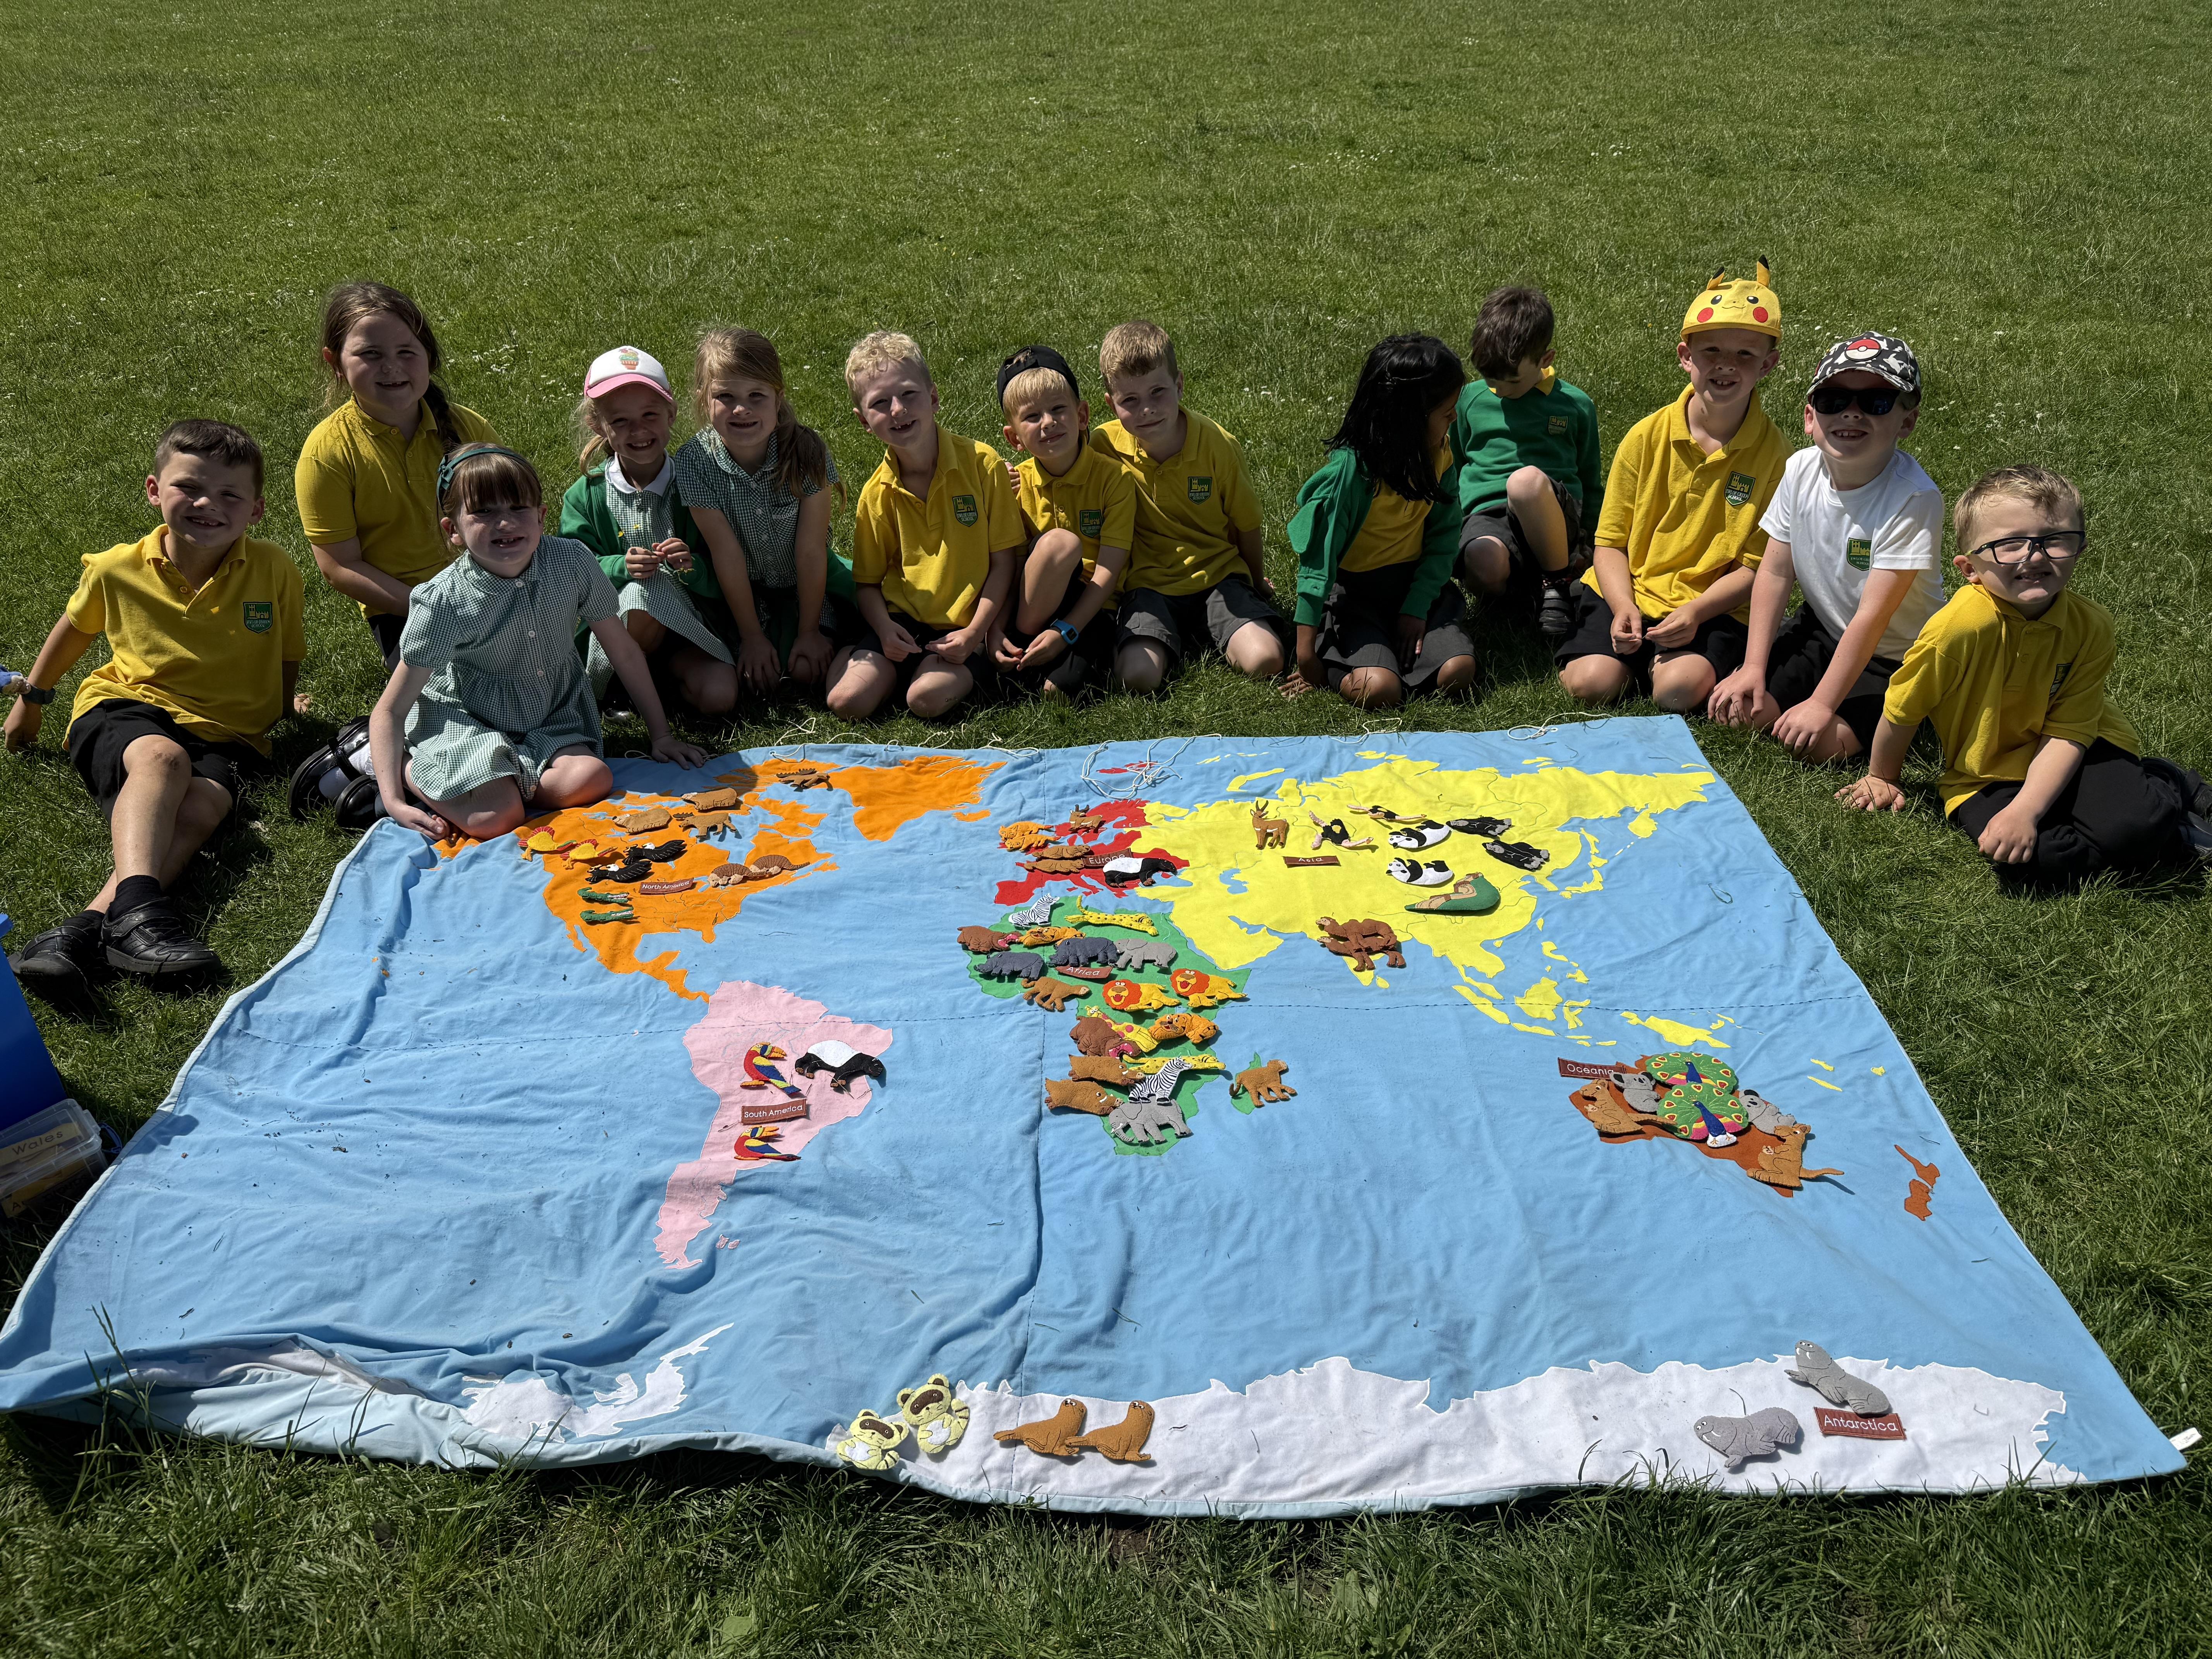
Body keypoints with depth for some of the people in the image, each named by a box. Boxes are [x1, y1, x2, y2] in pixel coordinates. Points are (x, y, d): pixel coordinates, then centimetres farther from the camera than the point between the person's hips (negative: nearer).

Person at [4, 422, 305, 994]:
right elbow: (76, 628, 22)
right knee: (161, 758, -37)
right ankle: (137, 908, -54)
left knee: (204, 804, -33)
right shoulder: (118, 569, 1)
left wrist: (283, 702, 11)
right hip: (126, 710, 0)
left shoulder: (274, 570, -1)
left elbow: (287, 655, 17)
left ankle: (84, 930, -47)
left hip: (224, 732, 0)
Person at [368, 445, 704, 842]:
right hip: (463, 719, -3)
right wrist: (393, 801, -25)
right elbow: (391, 709, -14)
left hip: (549, 721, 4)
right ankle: (411, 774, 2)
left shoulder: (573, 562, -13)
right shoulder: (445, 602, -19)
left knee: (591, 780, -28)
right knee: (497, 817, -29)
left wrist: (660, 734, 5)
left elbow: (624, 650, 1)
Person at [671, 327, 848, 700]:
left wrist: (809, 631, -15)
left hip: (806, 583, 0)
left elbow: (810, 549, -20)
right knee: (761, 681, -14)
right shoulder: (694, 462, -24)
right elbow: (727, 553, -20)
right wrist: (752, 636, -14)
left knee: (808, 672, -14)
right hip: (742, 588, 0)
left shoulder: (808, 452, -25)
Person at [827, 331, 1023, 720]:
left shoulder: (982, 463, -7)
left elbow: (1003, 561, -4)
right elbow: (867, 582, 8)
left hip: (963, 629, -3)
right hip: (901, 625, 3)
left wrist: (976, 632, -13)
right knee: (847, 701, -18)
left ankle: (970, 671, 2)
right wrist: (884, 629, -13)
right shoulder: (877, 493, 2)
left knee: (926, 698, -28)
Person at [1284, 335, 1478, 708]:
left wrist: (1417, 607, -12)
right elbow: (1319, 557, -18)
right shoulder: (1349, 471, -20)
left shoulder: (1438, 457, -2)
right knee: (1378, 690, -27)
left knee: (1457, 672, -18)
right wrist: (1306, 655, -18)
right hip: (1352, 593, -5)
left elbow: (1443, 538, 3)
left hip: (1414, 587, 5)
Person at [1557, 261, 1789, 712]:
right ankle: (1635, 647, 11)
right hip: (1629, 592, 2)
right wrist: (1623, 607, -16)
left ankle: (1659, 660, 6)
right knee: (1591, 682, -21)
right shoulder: (1646, 437, -1)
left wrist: (1695, 612, -20)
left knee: (1680, 689, -28)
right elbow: (1610, 542, 2)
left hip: (1714, 607, -1)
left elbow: (1756, 565, -4)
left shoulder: (1769, 451, -4)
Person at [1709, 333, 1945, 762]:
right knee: (1741, 708, -13)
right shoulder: (1801, 471, -10)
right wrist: (1754, 666, -10)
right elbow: (1775, 572, -4)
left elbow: (1873, 617, -29)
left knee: (1822, 742, -23)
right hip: (1821, 630, 5)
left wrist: (1821, 704, -29)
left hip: (1890, 657, -5)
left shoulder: (1914, 498, -28)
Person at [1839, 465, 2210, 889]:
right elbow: (1902, 711, -10)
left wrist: (2024, 811, -30)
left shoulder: (2090, 626, -14)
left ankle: (2170, 789, 10)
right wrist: (1881, 779, 7)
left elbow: (2067, 733, -16)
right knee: (2030, 868, -29)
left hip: (2058, 762, 1)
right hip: (1985, 776, -1)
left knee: (2131, 828, -29)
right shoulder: (1960, 627, -25)